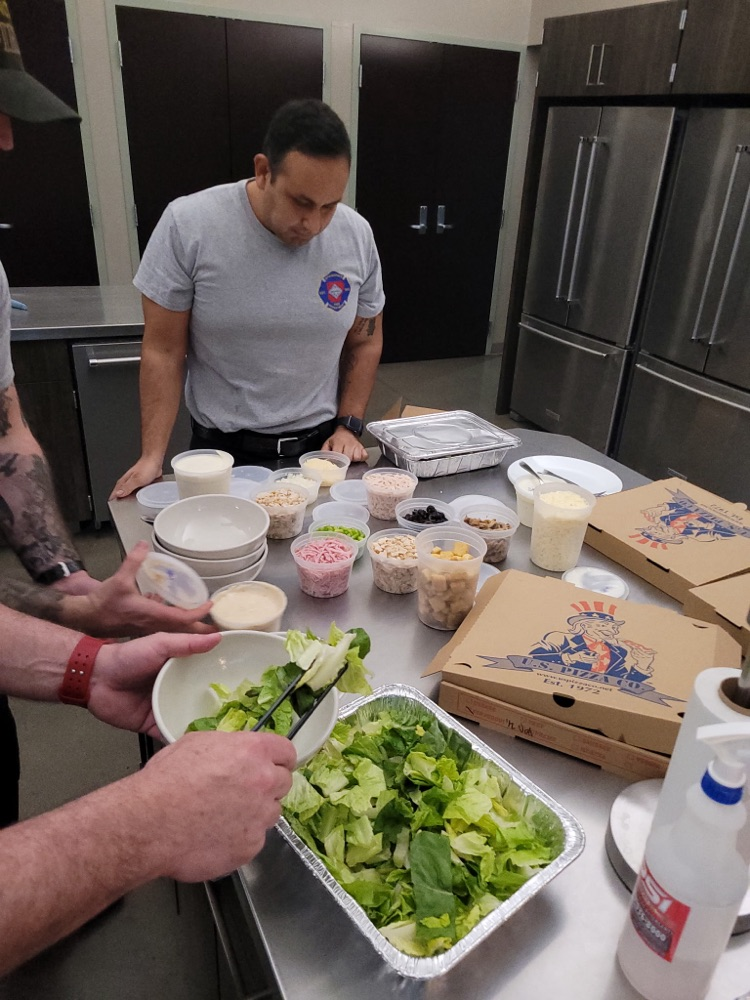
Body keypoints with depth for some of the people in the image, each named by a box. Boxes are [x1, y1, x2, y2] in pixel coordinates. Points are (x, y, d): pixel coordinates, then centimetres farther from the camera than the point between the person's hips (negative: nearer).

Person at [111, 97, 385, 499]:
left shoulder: (357, 236, -7)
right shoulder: (187, 225, -15)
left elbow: (365, 341, 5)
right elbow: (163, 351, -10)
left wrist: (348, 426, -2)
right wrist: (152, 455, -14)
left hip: (322, 445, 3)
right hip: (222, 450, -2)